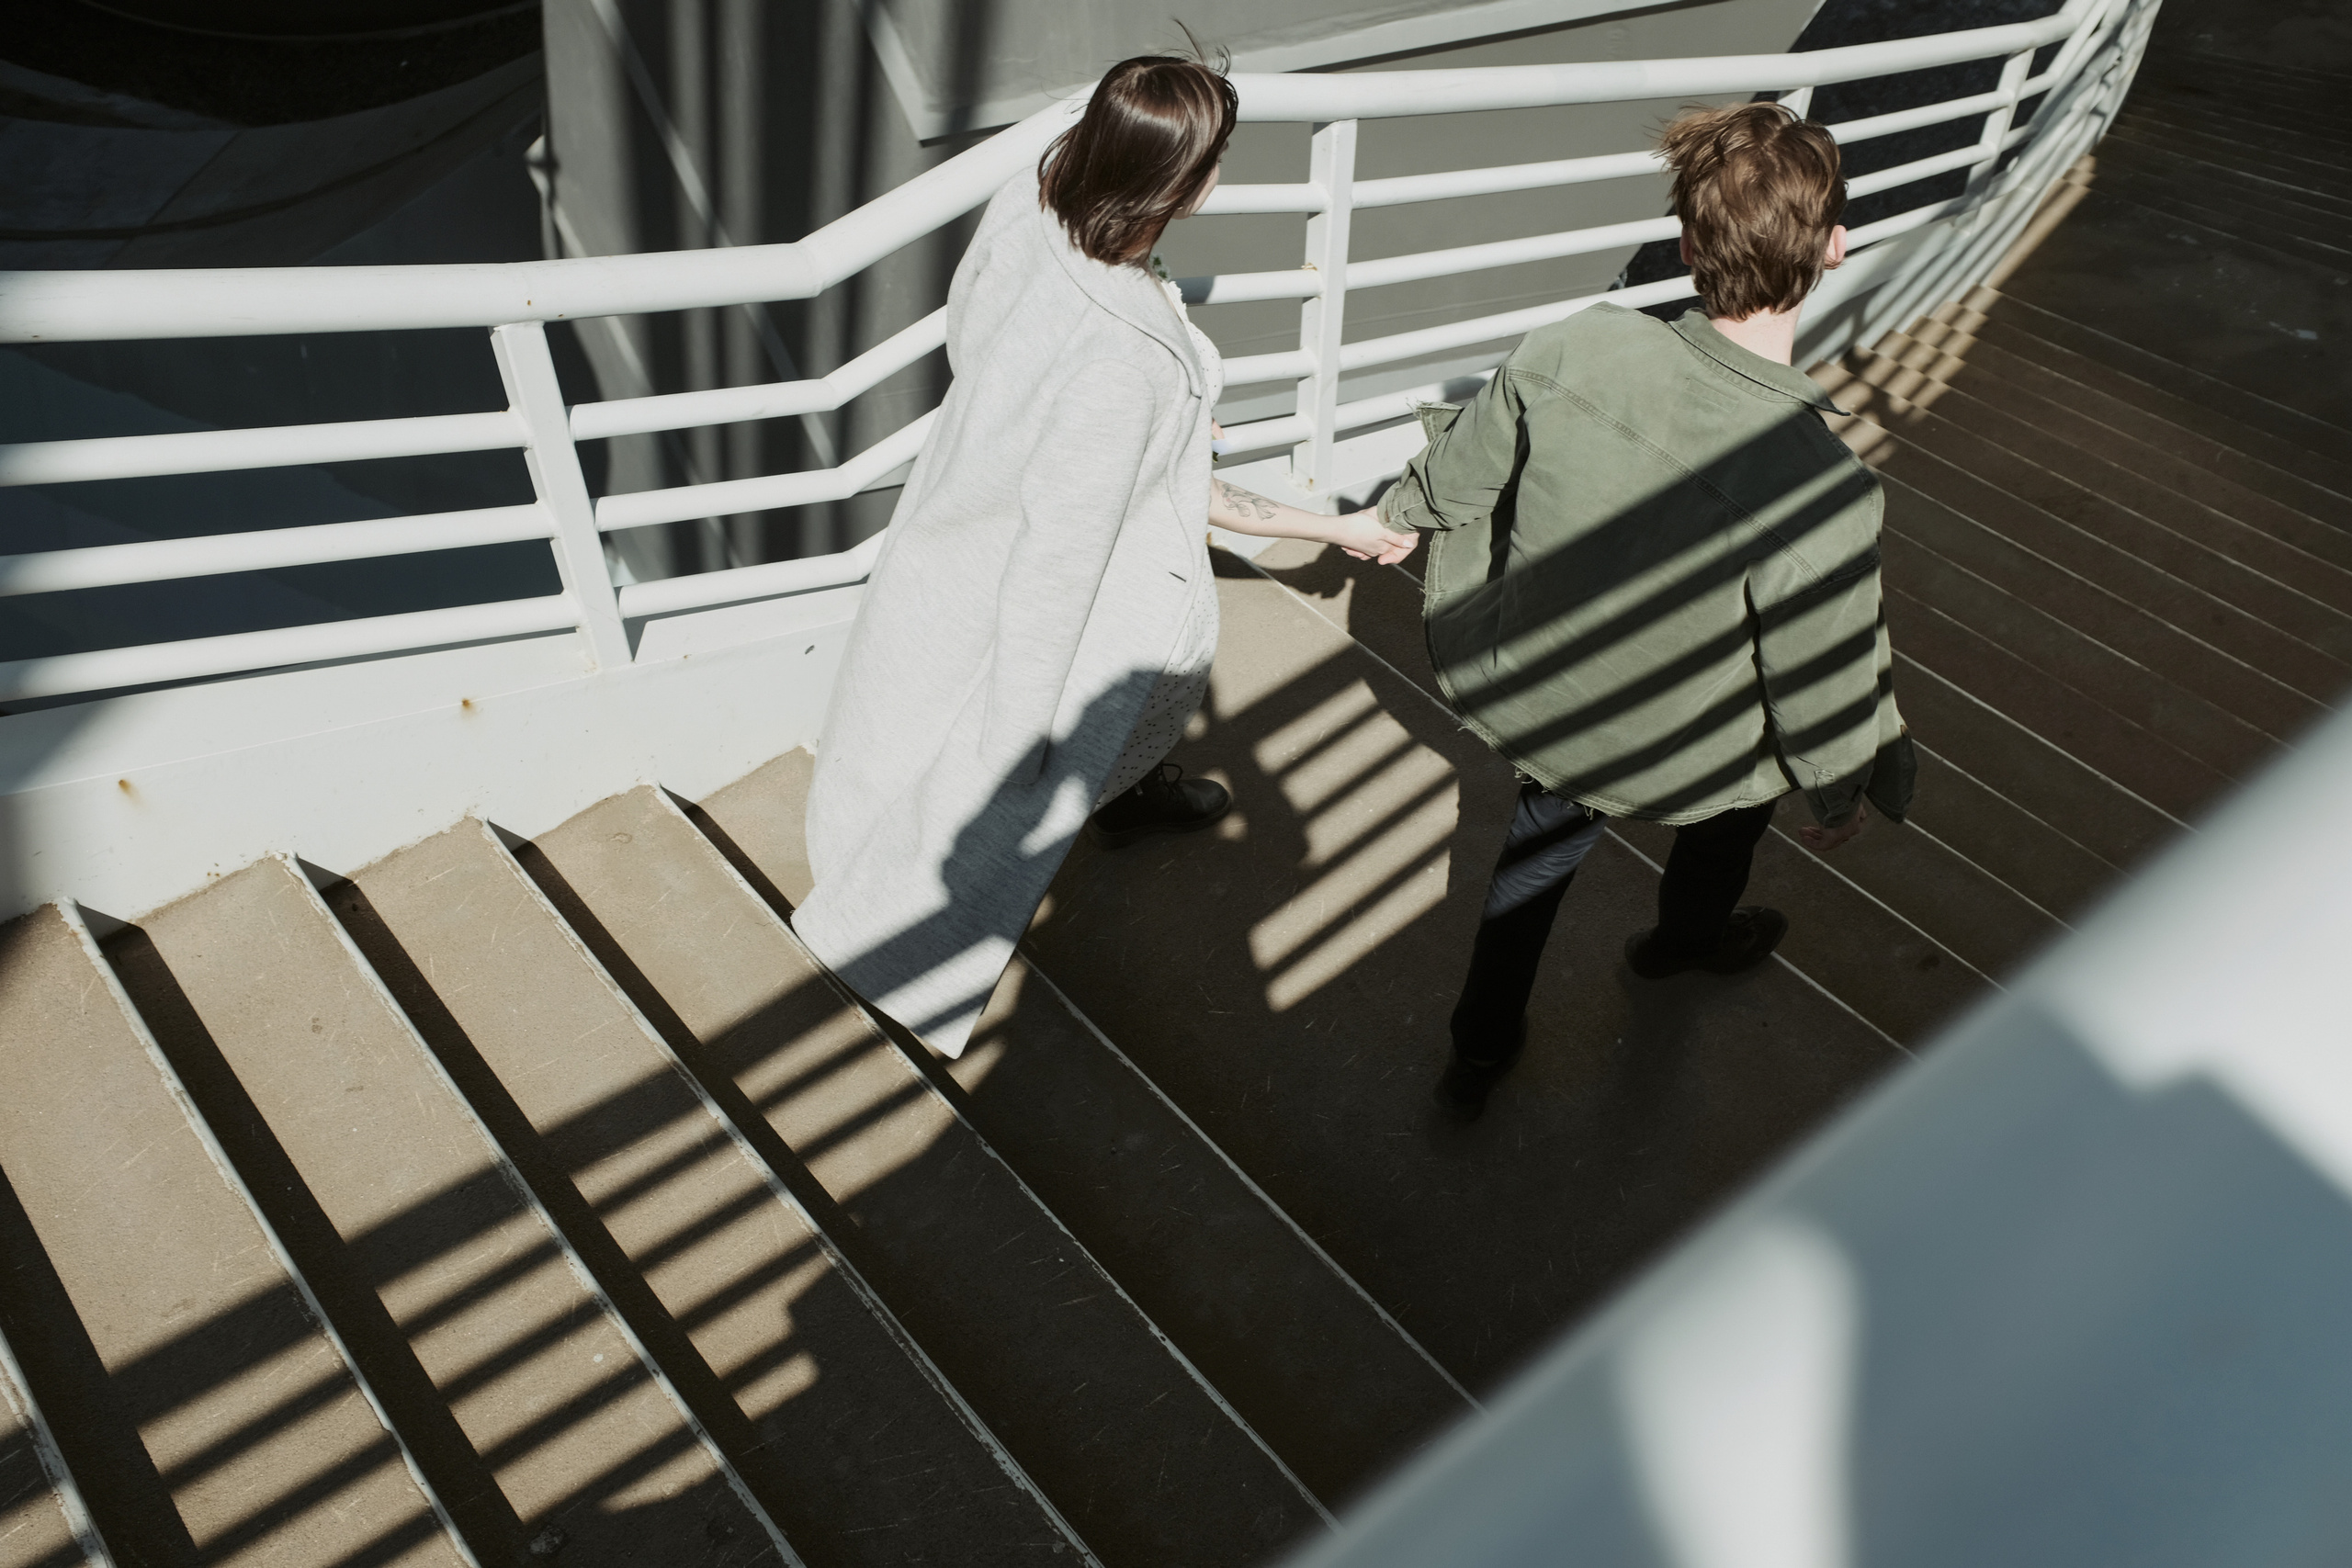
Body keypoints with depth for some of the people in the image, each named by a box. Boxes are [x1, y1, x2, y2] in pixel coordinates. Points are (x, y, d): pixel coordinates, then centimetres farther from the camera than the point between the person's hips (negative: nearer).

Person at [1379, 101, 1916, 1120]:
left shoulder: (1571, 349, -24)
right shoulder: (1822, 493, -34)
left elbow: (1456, 476, -4)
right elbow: (1822, 693, -20)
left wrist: (1402, 511, 20)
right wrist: (1840, 798, 2)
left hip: (1517, 705, 3)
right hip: (1665, 765, -2)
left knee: (1550, 825, 35)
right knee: (1762, 753, 34)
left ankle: (1479, 1051, 48)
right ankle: (1684, 938, 61)